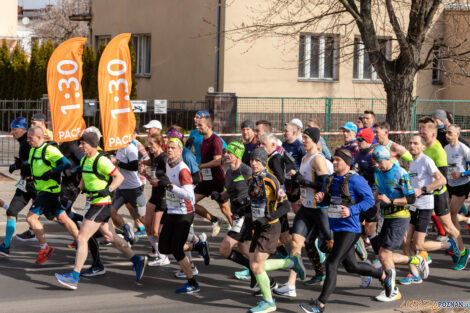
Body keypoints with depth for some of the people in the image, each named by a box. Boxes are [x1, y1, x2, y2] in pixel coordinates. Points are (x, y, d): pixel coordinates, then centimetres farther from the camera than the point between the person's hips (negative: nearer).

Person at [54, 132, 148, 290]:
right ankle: (137, 261, 31)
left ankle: (74, 278, -12)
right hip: (94, 204, 10)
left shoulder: (101, 161, -16)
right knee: (111, 237, 18)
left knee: (82, 238, -12)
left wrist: (108, 190, -22)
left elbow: (120, 177, -12)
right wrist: (79, 188, 9)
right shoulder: (84, 160, 10)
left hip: (101, 204, -10)